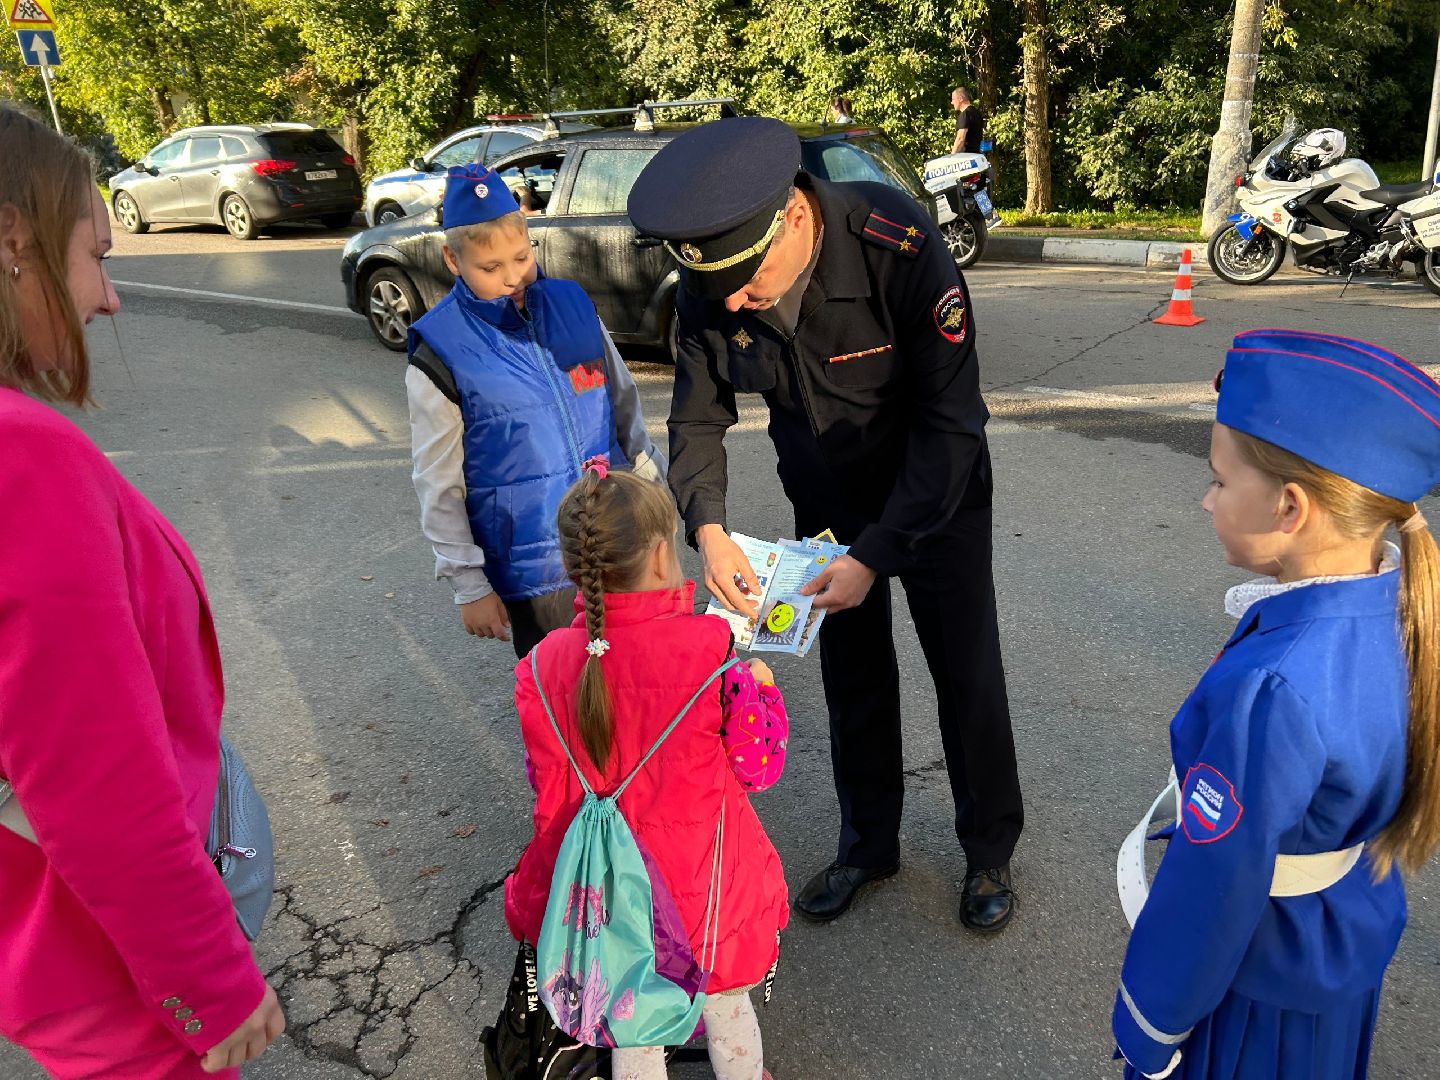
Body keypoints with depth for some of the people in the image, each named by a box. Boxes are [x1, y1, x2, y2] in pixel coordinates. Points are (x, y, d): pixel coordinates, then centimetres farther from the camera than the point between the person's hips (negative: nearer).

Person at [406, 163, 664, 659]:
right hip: (533, 573, -4)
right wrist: (470, 587, -5)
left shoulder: (572, 304, 1)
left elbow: (625, 407, 12)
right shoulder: (440, 354, -10)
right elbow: (440, 489, -6)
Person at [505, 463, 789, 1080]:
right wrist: (763, 689, 6)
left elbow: (547, 782, -3)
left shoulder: (544, 663, -14)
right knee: (727, 1010, 26)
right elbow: (759, 767, -11)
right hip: (702, 887, -2)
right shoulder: (711, 648, -22)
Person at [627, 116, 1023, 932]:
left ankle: (990, 850, 31)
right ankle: (869, 844, 36)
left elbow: (951, 421, -28)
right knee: (853, 675, 15)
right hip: (827, 501, 4)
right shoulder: (711, 289, -19)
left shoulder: (900, 246, -33)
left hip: (937, 492, -3)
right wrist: (708, 528, -28)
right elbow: (699, 419, -9)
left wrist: (875, 554, -29)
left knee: (967, 674, 7)